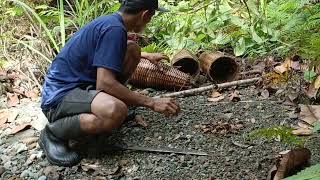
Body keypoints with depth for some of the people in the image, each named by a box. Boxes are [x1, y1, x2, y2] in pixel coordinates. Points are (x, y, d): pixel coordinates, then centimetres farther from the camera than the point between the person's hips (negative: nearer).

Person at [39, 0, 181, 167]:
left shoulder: (109, 21, 8)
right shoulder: (114, 29, -21)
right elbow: (105, 83, -29)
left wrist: (147, 56, 43)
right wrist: (151, 102, -24)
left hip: (79, 84, 9)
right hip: (60, 97, -9)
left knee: (133, 48, 7)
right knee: (116, 111, -38)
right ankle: (53, 133, -12)